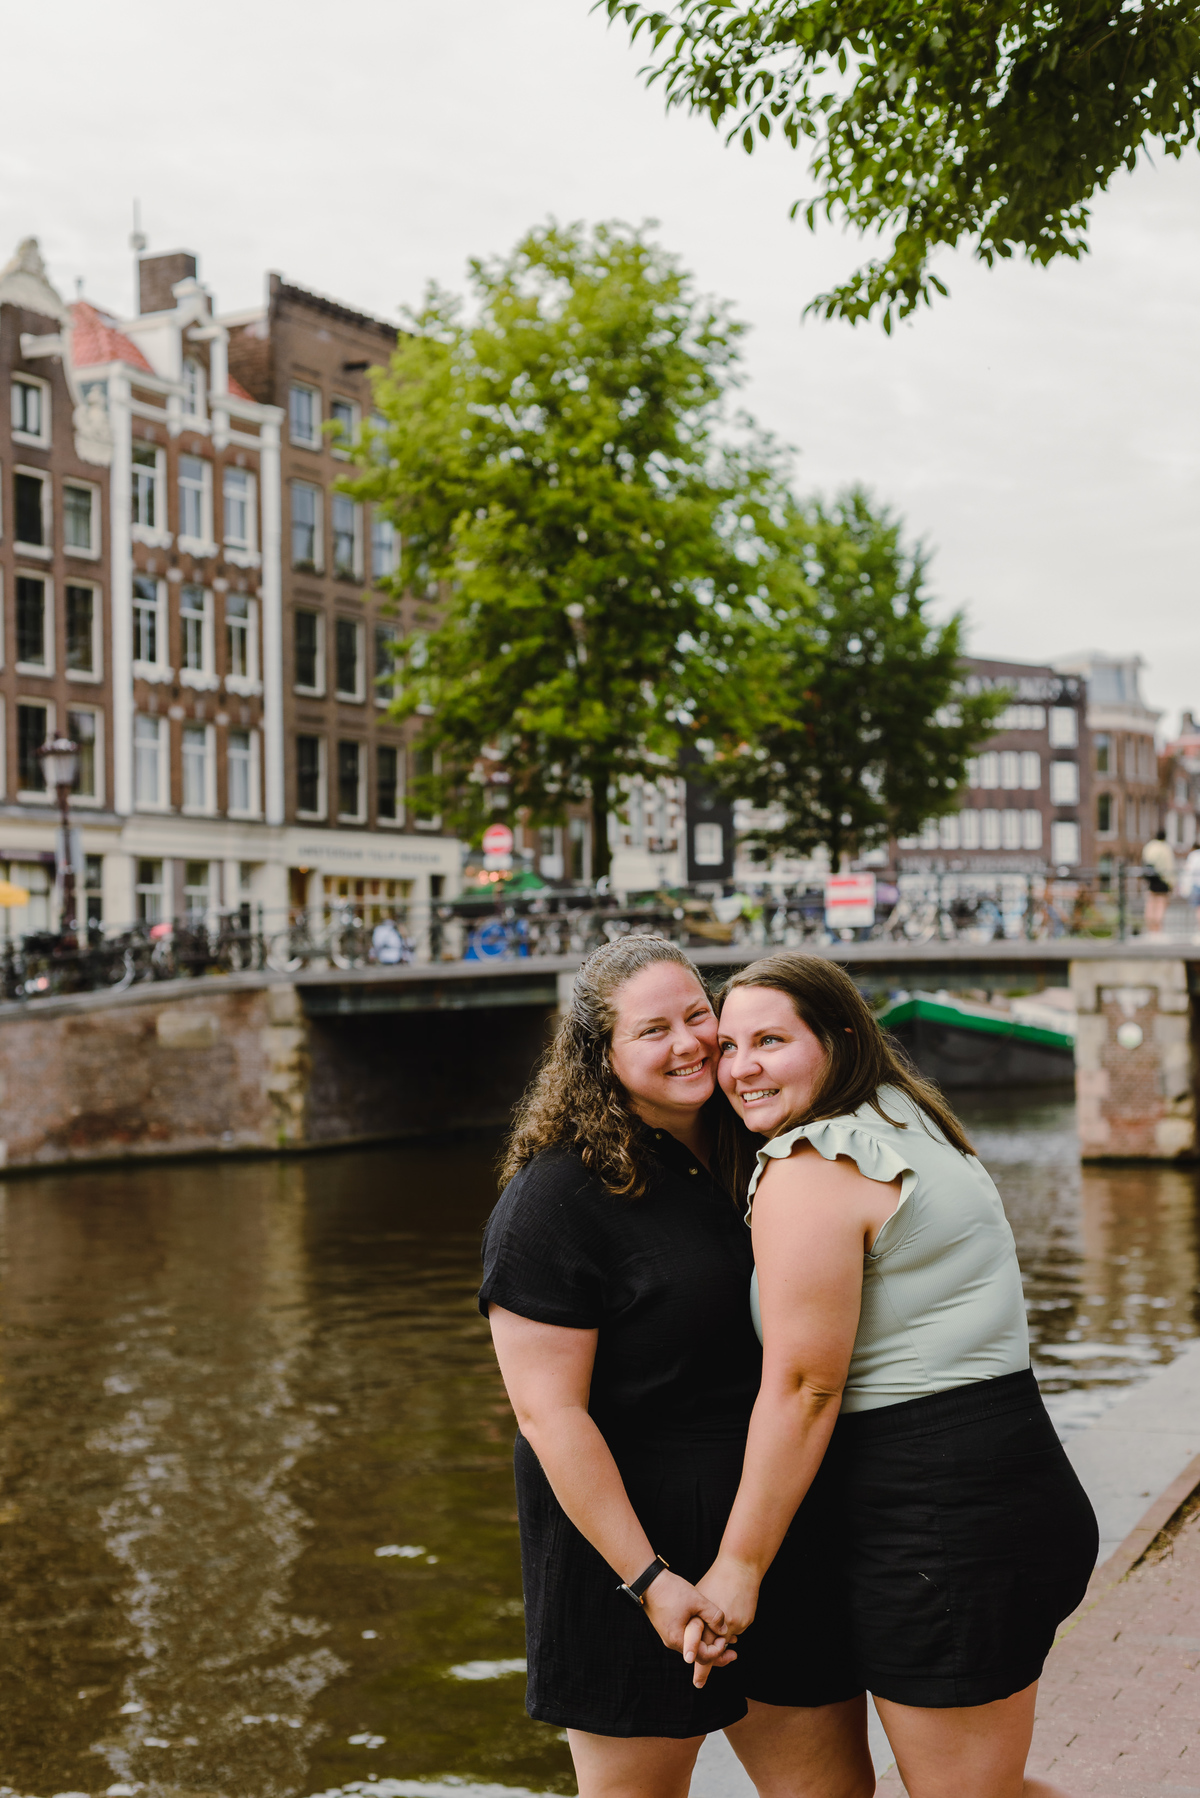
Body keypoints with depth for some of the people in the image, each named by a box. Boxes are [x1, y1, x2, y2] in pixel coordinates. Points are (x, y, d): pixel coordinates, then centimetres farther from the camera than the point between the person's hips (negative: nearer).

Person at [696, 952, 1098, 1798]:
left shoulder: (809, 1172, -14)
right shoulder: (915, 1134, 16)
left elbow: (803, 1389, -17)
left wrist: (738, 1567, -11)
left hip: (940, 1529, -10)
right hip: (1022, 1496, 10)